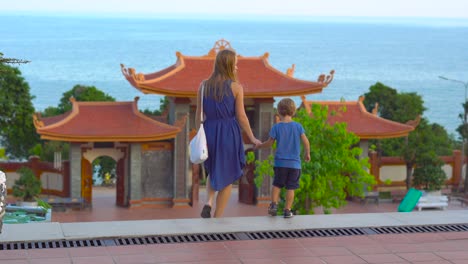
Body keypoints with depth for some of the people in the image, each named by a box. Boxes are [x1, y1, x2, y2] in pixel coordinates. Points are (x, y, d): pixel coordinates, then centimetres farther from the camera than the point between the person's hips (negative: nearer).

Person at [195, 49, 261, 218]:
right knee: (226, 178, 10)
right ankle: (217, 218, 10)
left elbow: (199, 115, 3)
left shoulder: (204, 86, 1)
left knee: (213, 171, 26)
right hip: (229, 134, -3)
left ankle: (208, 202, 1)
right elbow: (241, 116, -8)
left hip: (209, 132, 3)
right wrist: (252, 138, 2)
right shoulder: (236, 87, -8)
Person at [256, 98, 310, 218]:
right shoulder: (298, 126, -1)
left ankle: (274, 204, 2)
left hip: (280, 163, 0)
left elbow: (269, 142, 2)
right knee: (291, 187, 4)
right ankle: (287, 210, 2)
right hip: (294, 163, 0)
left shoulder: (276, 127, -3)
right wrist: (307, 154, 16)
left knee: (277, 184, 16)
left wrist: (259, 145, 21)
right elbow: (305, 142, -1)